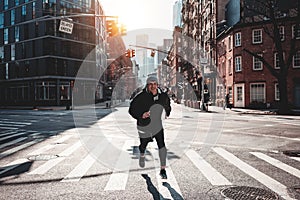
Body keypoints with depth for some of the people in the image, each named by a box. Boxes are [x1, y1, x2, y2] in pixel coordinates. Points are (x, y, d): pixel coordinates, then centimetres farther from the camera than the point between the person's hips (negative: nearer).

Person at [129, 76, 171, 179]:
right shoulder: (141, 97, -20)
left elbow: (167, 106, 16)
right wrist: (141, 115, -30)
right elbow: (132, 110, -15)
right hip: (144, 126, -2)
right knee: (143, 145, 18)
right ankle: (142, 155, 54)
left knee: (162, 145, -12)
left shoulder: (163, 96, -6)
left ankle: (163, 169, 2)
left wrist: (167, 114, 5)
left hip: (158, 125, 2)